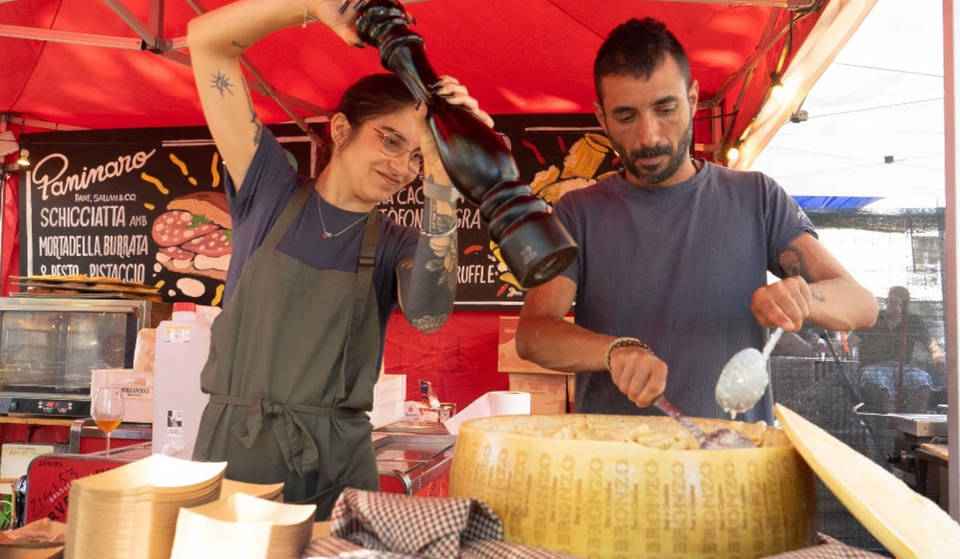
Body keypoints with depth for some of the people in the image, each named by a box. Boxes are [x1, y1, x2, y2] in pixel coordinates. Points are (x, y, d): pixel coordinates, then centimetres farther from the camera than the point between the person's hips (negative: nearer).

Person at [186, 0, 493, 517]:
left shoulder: (396, 246, 4)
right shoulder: (270, 193, 3)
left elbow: (427, 313, -21)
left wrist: (441, 171, -26)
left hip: (337, 462, 1)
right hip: (232, 452, 0)